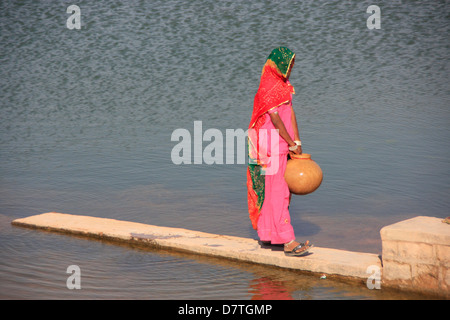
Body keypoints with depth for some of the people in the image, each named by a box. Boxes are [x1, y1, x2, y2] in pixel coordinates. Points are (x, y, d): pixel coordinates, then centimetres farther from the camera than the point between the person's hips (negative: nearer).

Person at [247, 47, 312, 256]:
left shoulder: (283, 85, 14)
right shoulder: (268, 87, -15)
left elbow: (290, 113, 9)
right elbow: (275, 118, -18)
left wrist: (296, 142, 2)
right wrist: (292, 144, -14)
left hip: (281, 143, 9)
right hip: (270, 143, -9)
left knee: (270, 189, 13)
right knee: (277, 191, -8)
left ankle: (267, 235, 21)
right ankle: (288, 242, -9)